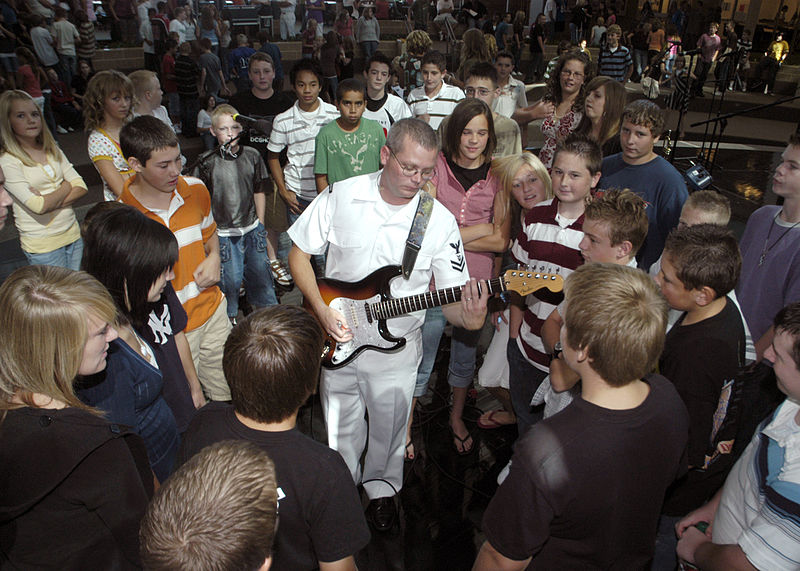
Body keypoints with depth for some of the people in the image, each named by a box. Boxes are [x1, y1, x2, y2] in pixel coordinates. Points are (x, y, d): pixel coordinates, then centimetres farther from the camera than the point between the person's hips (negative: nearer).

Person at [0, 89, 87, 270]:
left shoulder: (53, 151, 9)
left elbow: (81, 187, 1)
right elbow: (38, 206, -19)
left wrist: (51, 201, -13)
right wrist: (66, 186, -4)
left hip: (73, 234, 5)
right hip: (42, 245, -5)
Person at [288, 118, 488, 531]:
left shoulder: (440, 221, -12)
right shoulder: (341, 197, -11)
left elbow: (452, 295, -11)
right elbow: (298, 254, -2)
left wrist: (468, 317, -35)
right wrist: (321, 310, -14)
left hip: (396, 347, 0)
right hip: (337, 340, 1)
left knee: (388, 431, 19)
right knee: (341, 429, 20)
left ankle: (381, 486, 51)